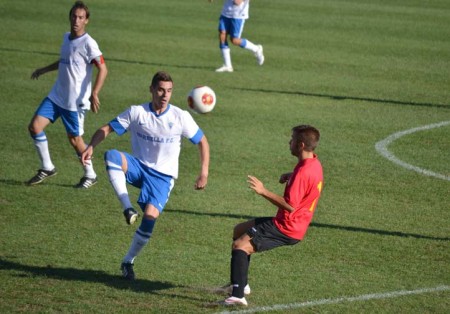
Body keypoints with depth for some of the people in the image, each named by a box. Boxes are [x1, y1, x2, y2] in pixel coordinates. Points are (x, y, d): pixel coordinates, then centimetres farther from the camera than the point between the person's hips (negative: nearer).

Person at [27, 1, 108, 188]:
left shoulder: (88, 43, -15)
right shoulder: (67, 37, 9)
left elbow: (102, 69, -21)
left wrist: (94, 94, -29)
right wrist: (44, 70, 32)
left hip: (76, 101, -7)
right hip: (56, 96, 7)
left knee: (74, 138, 0)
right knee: (35, 126, -2)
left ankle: (90, 175, 20)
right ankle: (47, 168, 12)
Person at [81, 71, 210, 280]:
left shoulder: (181, 117, -4)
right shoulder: (136, 113, -3)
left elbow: (202, 141, 4)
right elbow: (107, 129, -3)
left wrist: (204, 174, -6)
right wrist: (90, 147, -22)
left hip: (163, 176, -1)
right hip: (139, 167, 1)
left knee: (151, 216, -23)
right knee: (112, 156, -32)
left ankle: (128, 261, -1)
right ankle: (128, 209, -32)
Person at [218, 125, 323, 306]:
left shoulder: (303, 172, -25)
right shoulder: (314, 163, 7)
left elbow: (290, 205, -30)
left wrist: (264, 192, -28)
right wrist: (290, 176, 12)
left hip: (286, 229, -11)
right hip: (289, 224, 11)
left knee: (239, 245, -19)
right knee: (239, 230, 22)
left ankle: (238, 295, -27)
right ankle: (241, 285, 25)